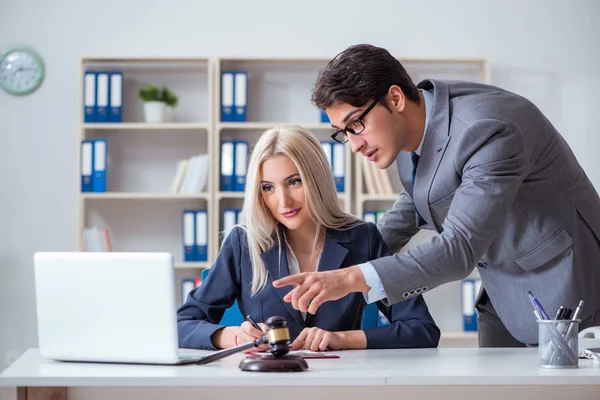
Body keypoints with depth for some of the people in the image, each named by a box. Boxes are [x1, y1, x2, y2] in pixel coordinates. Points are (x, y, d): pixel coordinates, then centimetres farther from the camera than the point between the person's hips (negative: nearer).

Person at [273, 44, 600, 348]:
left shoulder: (487, 130, -31)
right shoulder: (412, 124, -4)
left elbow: (460, 249, -36)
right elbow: (417, 198, 18)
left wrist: (352, 278, -42)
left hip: (563, 295, -8)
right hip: (503, 296, 8)